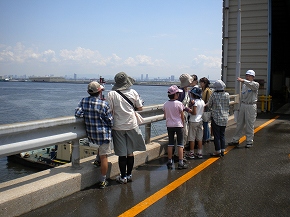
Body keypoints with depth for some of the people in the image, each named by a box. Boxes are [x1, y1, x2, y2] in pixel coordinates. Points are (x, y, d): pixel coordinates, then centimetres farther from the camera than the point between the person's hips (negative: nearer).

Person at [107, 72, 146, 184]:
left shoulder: (111, 94, -8)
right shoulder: (133, 92, -2)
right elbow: (140, 108, 4)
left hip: (118, 127, -2)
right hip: (132, 125, 2)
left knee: (121, 154, 5)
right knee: (130, 152, 13)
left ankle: (123, 177, 14)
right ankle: (129, 175, 23)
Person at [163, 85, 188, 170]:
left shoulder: (165, 104, -1)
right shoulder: (179, 104, -13)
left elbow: (165, 116, 5)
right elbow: (182, 116, -6)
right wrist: (183, 123, 10)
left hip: (169, 125, 4)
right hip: (178, 125, -4)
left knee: (170, 143, 11)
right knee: (180, 144, 4)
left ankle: (169, 162, 15)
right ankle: (181, 163, 4)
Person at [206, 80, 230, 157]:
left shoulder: (214, 95, -14)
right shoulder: (227, 95, -4)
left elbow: (209, 105, -4)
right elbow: (228, 105, 6)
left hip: (216, 118, -4)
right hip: (225, 117, 4)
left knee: (216, 135, 5)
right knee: (222, 135, 15)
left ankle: (218, 151, 9)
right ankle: (222, 150, 20)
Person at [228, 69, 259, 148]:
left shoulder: (256, 84, -4)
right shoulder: (244, 85, 13)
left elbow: (252, 85, -31)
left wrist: (243, 80, -41)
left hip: (251, 106, -6)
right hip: (243, 105, 6)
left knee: (249, 125, 0)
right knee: (239, 124, 9)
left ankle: (249, 142, 11)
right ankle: (235, 140, 17)